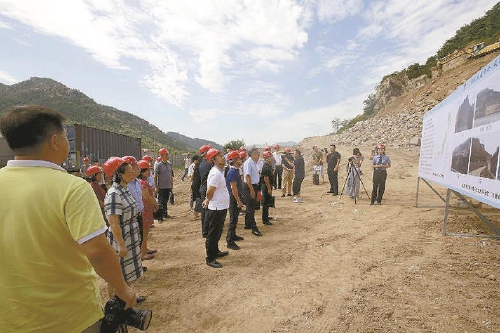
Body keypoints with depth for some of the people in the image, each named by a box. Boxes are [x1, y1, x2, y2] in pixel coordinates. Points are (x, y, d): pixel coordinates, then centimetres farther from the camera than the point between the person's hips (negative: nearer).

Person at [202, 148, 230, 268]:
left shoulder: (219, 171, 9)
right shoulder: (216, 173, -24)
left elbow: (210, 192, 17)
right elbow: (209, 192, -21)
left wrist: (208, 200, 7)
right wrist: (208, 200, -1)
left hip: (221, 208, 10)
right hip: (216, 209, -10)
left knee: (217, 233, 23)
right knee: (213, 234, 4)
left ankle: (215, 252, 40)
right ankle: (210, 259, 18)